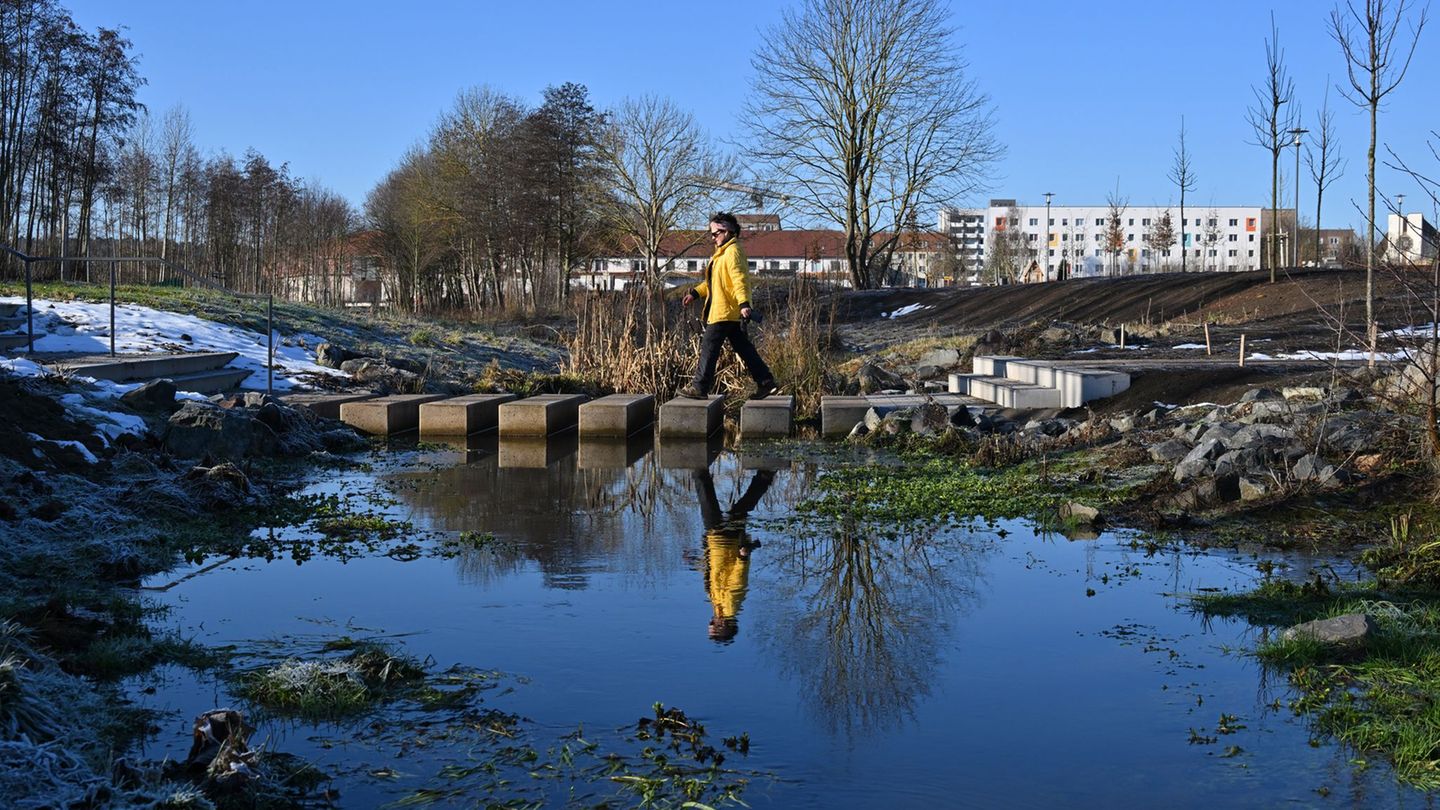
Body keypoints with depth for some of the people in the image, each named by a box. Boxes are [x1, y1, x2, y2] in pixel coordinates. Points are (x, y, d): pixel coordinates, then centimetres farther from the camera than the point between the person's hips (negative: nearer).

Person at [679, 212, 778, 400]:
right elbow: (713, 281, 27)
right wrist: (695, 293, 19)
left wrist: (744, 303, -33)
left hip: (724, 312, -10)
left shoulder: (732, 252, -14)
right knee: (743, 348, 11)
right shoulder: (721, 253, 19)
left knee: (709, 347, -5)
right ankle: (765, 381, 11)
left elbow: (740, 279, -25)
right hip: (732, 313, 10)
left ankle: (699, 387, 0)